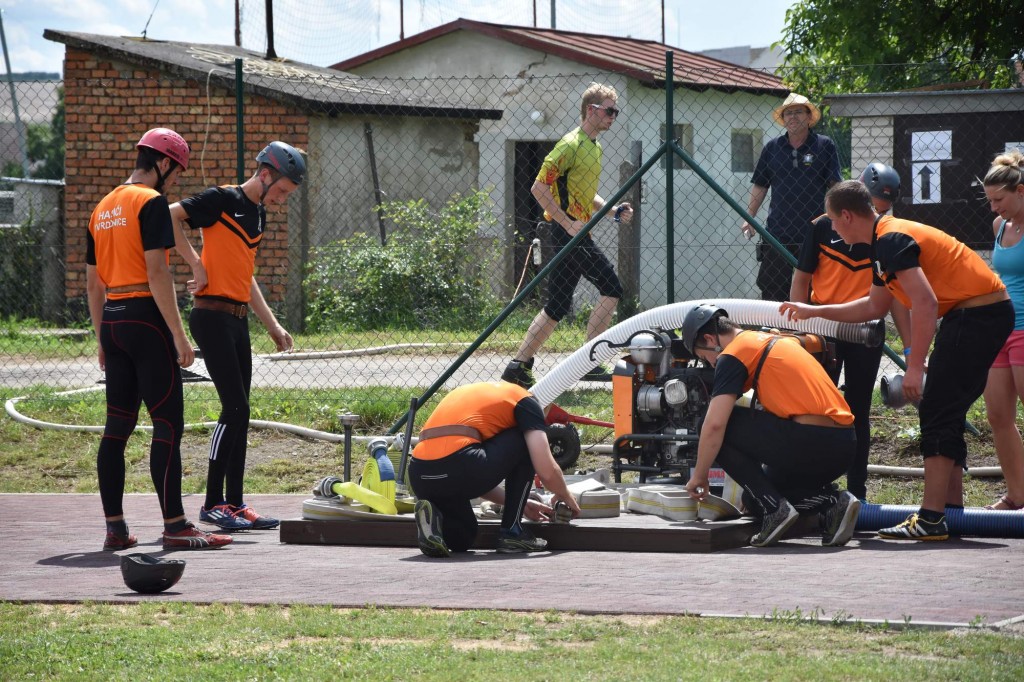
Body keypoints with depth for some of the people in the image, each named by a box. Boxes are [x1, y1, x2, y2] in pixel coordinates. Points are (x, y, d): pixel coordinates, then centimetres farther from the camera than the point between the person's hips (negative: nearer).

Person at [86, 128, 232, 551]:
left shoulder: (103, 208, 16)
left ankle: (114, 528, 11)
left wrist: (102, 340, 24)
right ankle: (175, 527, -9)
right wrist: (179, 337, -15)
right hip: (146, 318, -8)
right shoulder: (151, 202, -9)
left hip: (112, 321, 8)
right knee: (168, 422, -6)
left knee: (118, 425, 10)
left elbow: (92, 283, 19)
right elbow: (157, 273, -16)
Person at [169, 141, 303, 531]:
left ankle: (234, 503, 14)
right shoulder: (224, 200, -9)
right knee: (235, 408, -11)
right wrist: (196, 264, -16)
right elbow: (170, 216, -19)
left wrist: (273, 326, 24)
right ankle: (213, 504, -7)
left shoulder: (258, 214, 18)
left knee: (239, 414, 9)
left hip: (238, 319, 9)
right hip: (213, 316, -9)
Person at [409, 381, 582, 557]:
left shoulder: (467, 392, 35)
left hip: (418, 477, 7)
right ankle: (512, 532, 17)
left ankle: (431, 515, 0)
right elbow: (547, 471, 5)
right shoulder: (525, 400, 14)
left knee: (462, 540, 33)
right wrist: (565, 496, 26)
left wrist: (517, 502, 48)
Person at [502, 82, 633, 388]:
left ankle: (519, 366, 9)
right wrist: (568, 223, -20)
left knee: (557, 306, 8)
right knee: (611, 289, -12)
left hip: (574, 231, 10)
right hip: (567, 230, -10)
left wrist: (613, 209, 12)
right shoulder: (571, 145, -11)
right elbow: (539, 187, -16)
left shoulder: (594, 148, 19)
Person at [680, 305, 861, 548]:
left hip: (811, 443, -9)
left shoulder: (733, 354, -1)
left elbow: (714, 425, -10)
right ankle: (833, 502, 5)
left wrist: (699, 477, 5)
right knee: (755, 498, 25)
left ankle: (776, 509, -5)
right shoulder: (776, 341, 26)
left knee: (722, 429, 2)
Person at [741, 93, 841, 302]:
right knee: (772, 293, 0)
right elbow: (760, 186, 16)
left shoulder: (825, 146, 4)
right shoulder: (772, 148, 11)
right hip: (777, 233, 2)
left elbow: (835, 186, 3)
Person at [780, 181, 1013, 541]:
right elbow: (874, 306, 33)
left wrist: (915, 367, -23)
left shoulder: (892, 240, -15)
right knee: (947, 416, 14)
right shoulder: (884, 243, 18)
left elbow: (925, 303, -24)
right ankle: (952, 509, 16)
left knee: (937, 413, -12)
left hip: (979, 314, -10)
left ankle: (930, 519, -15)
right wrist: (814, 311, 36)